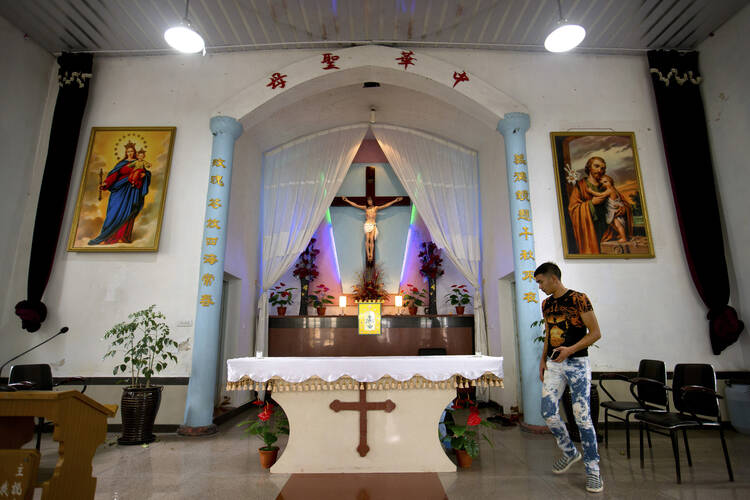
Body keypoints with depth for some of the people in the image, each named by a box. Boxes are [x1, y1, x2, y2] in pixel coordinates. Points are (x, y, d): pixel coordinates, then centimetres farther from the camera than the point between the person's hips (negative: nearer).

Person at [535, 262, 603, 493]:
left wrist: (570, 349, -21)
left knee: (582, 416, -3)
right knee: (548, 412, 1)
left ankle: (592, 468, 13)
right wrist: (543, 360, 13)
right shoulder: (546, 304, 12)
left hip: (577, 364, -6)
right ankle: (570, 452, 24)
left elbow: (595, 333, -10)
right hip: (553, 365, 6)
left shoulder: (578, 299, -9)